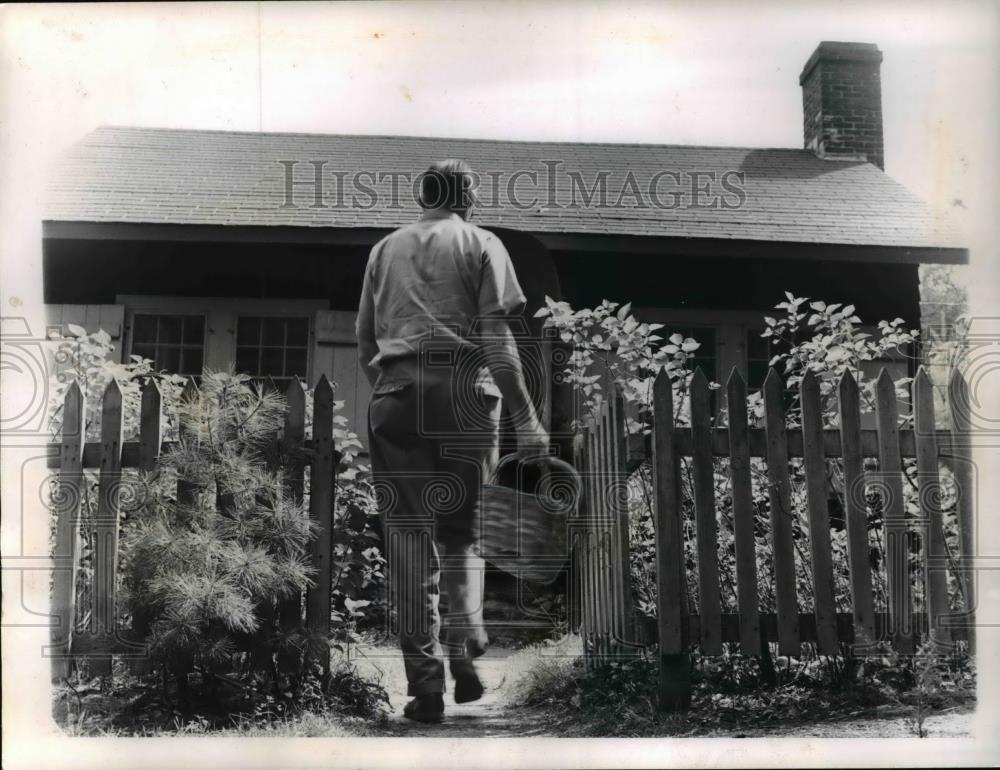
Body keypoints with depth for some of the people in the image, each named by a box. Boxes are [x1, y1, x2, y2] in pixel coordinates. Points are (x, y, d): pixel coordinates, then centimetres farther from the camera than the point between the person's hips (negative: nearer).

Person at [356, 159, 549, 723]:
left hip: (396, 393, 2)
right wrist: (525, 417, -5)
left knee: (409, 534, 2)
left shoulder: (385, 249, 20)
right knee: (460, 529, 13)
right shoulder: (481, 244, 8)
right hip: (465, 392, -2)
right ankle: (465, 647, -6)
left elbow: (365, 342, 19)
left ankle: (425, 679, -2)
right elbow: (497, 337, -3)